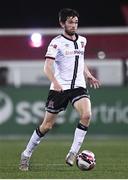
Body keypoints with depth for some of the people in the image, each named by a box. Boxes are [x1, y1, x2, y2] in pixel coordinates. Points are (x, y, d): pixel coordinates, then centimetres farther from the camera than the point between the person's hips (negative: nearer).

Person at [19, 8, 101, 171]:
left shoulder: (82, 40, 11)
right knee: (47, 125, 1)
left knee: (86, 115, -24)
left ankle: (72, 154, -16)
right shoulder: (56, 43, -8)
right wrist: (54, 82, -35)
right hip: (59, 88, -4)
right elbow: (48, 66, -19)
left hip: (78, 86, 4)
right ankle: (26, 155, 21)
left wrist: (88, 75, 18)